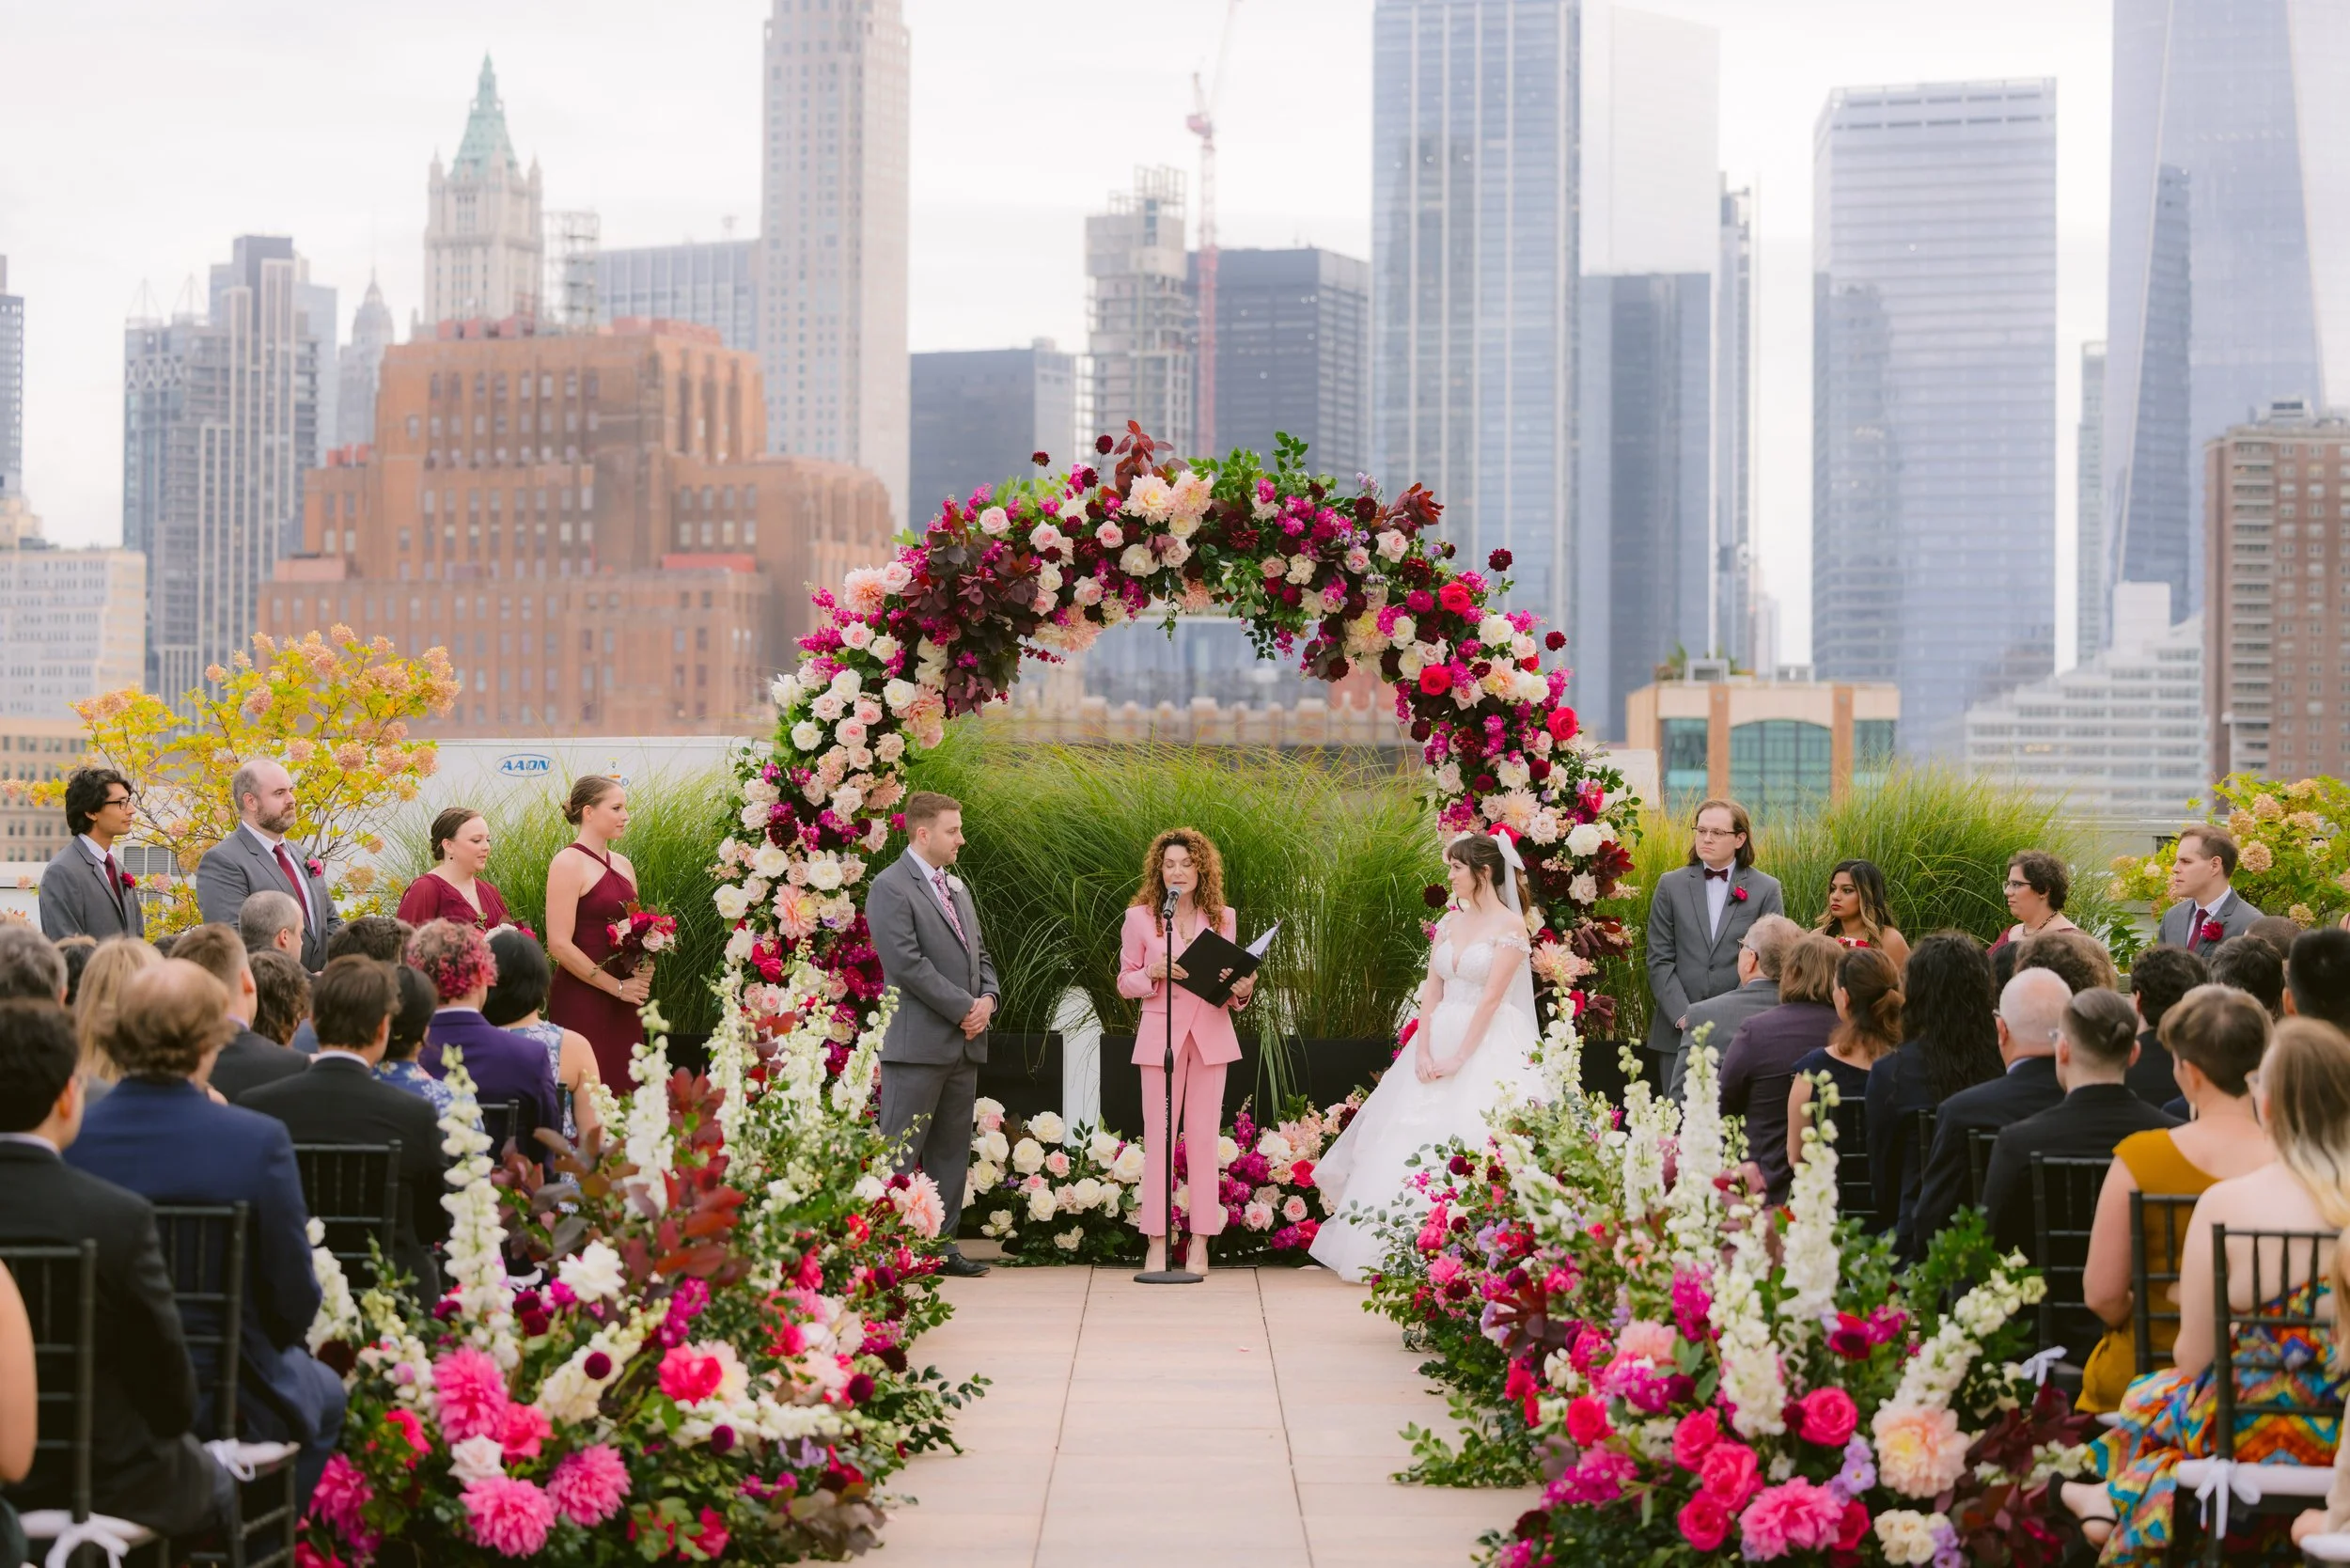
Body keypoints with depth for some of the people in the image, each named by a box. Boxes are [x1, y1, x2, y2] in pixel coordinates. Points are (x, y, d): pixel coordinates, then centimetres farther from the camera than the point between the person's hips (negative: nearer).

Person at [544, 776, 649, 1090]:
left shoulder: (622, 865, 14)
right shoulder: (569, 862, -8)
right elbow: (559, 945, -15)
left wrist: (643, 969, 5)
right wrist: (617, 986, -12)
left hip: (623, 1005, 7)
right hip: (582, 1002, -7)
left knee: (622, 1093, 4)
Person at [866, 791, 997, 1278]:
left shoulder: (955, 886, 19)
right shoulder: (891, 887, -8)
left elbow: (979, 953, 22)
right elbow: (907, 963, -17)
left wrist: (988, 997, 1)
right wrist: (963, 1007, -15)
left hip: (964, 1043, 8)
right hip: (918, 1042, -8)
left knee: (951, 1151, 11)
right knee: (900, 1153, -6)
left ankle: (942, 1243, 16)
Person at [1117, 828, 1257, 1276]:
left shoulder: (1222, 918, 8)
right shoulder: (1140, 917, 2)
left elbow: (1231, 980, 14)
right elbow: (1125, 982, 5)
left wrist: (1241, 989, -8)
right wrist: (1153, 973, -14)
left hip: (1210, 1034, 2)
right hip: (1160, 1033, -2)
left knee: (1203, 1137, 2)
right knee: (1159, 1138, -2)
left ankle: (1200, 1244, 5)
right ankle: (1157, 1242, 2)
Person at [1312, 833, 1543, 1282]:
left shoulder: (1510, 924, -7)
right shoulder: (1449, 924, 13)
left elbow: (1491, 997, -13)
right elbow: (1431, 991, 8)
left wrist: (1459, 1059, -17)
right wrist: (1423, 1052, -6)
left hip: (1487, 1046, -7)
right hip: (1438, 1040, 7)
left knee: (1469, 1140, -11)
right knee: (1414, 1141, 3)